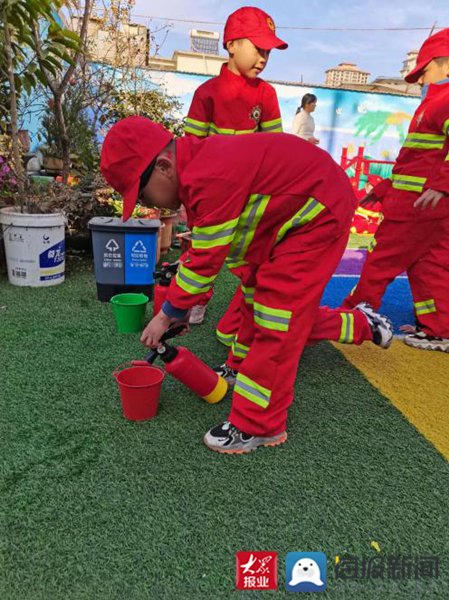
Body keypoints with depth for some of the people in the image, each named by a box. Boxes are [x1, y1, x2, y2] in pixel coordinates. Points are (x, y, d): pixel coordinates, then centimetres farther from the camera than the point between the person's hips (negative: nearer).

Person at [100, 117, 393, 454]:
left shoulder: (211, 179, -33)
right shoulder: (201, 165, -1)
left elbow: (206, 261, -27)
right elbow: (203, 251, 6)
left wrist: (168, 315, -14)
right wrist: (185, 305, 7)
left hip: (320, 211, -10)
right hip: (290, 213, 10)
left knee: (277, 312, -12)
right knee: (258, 290, 18)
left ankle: (257, 426, -1)